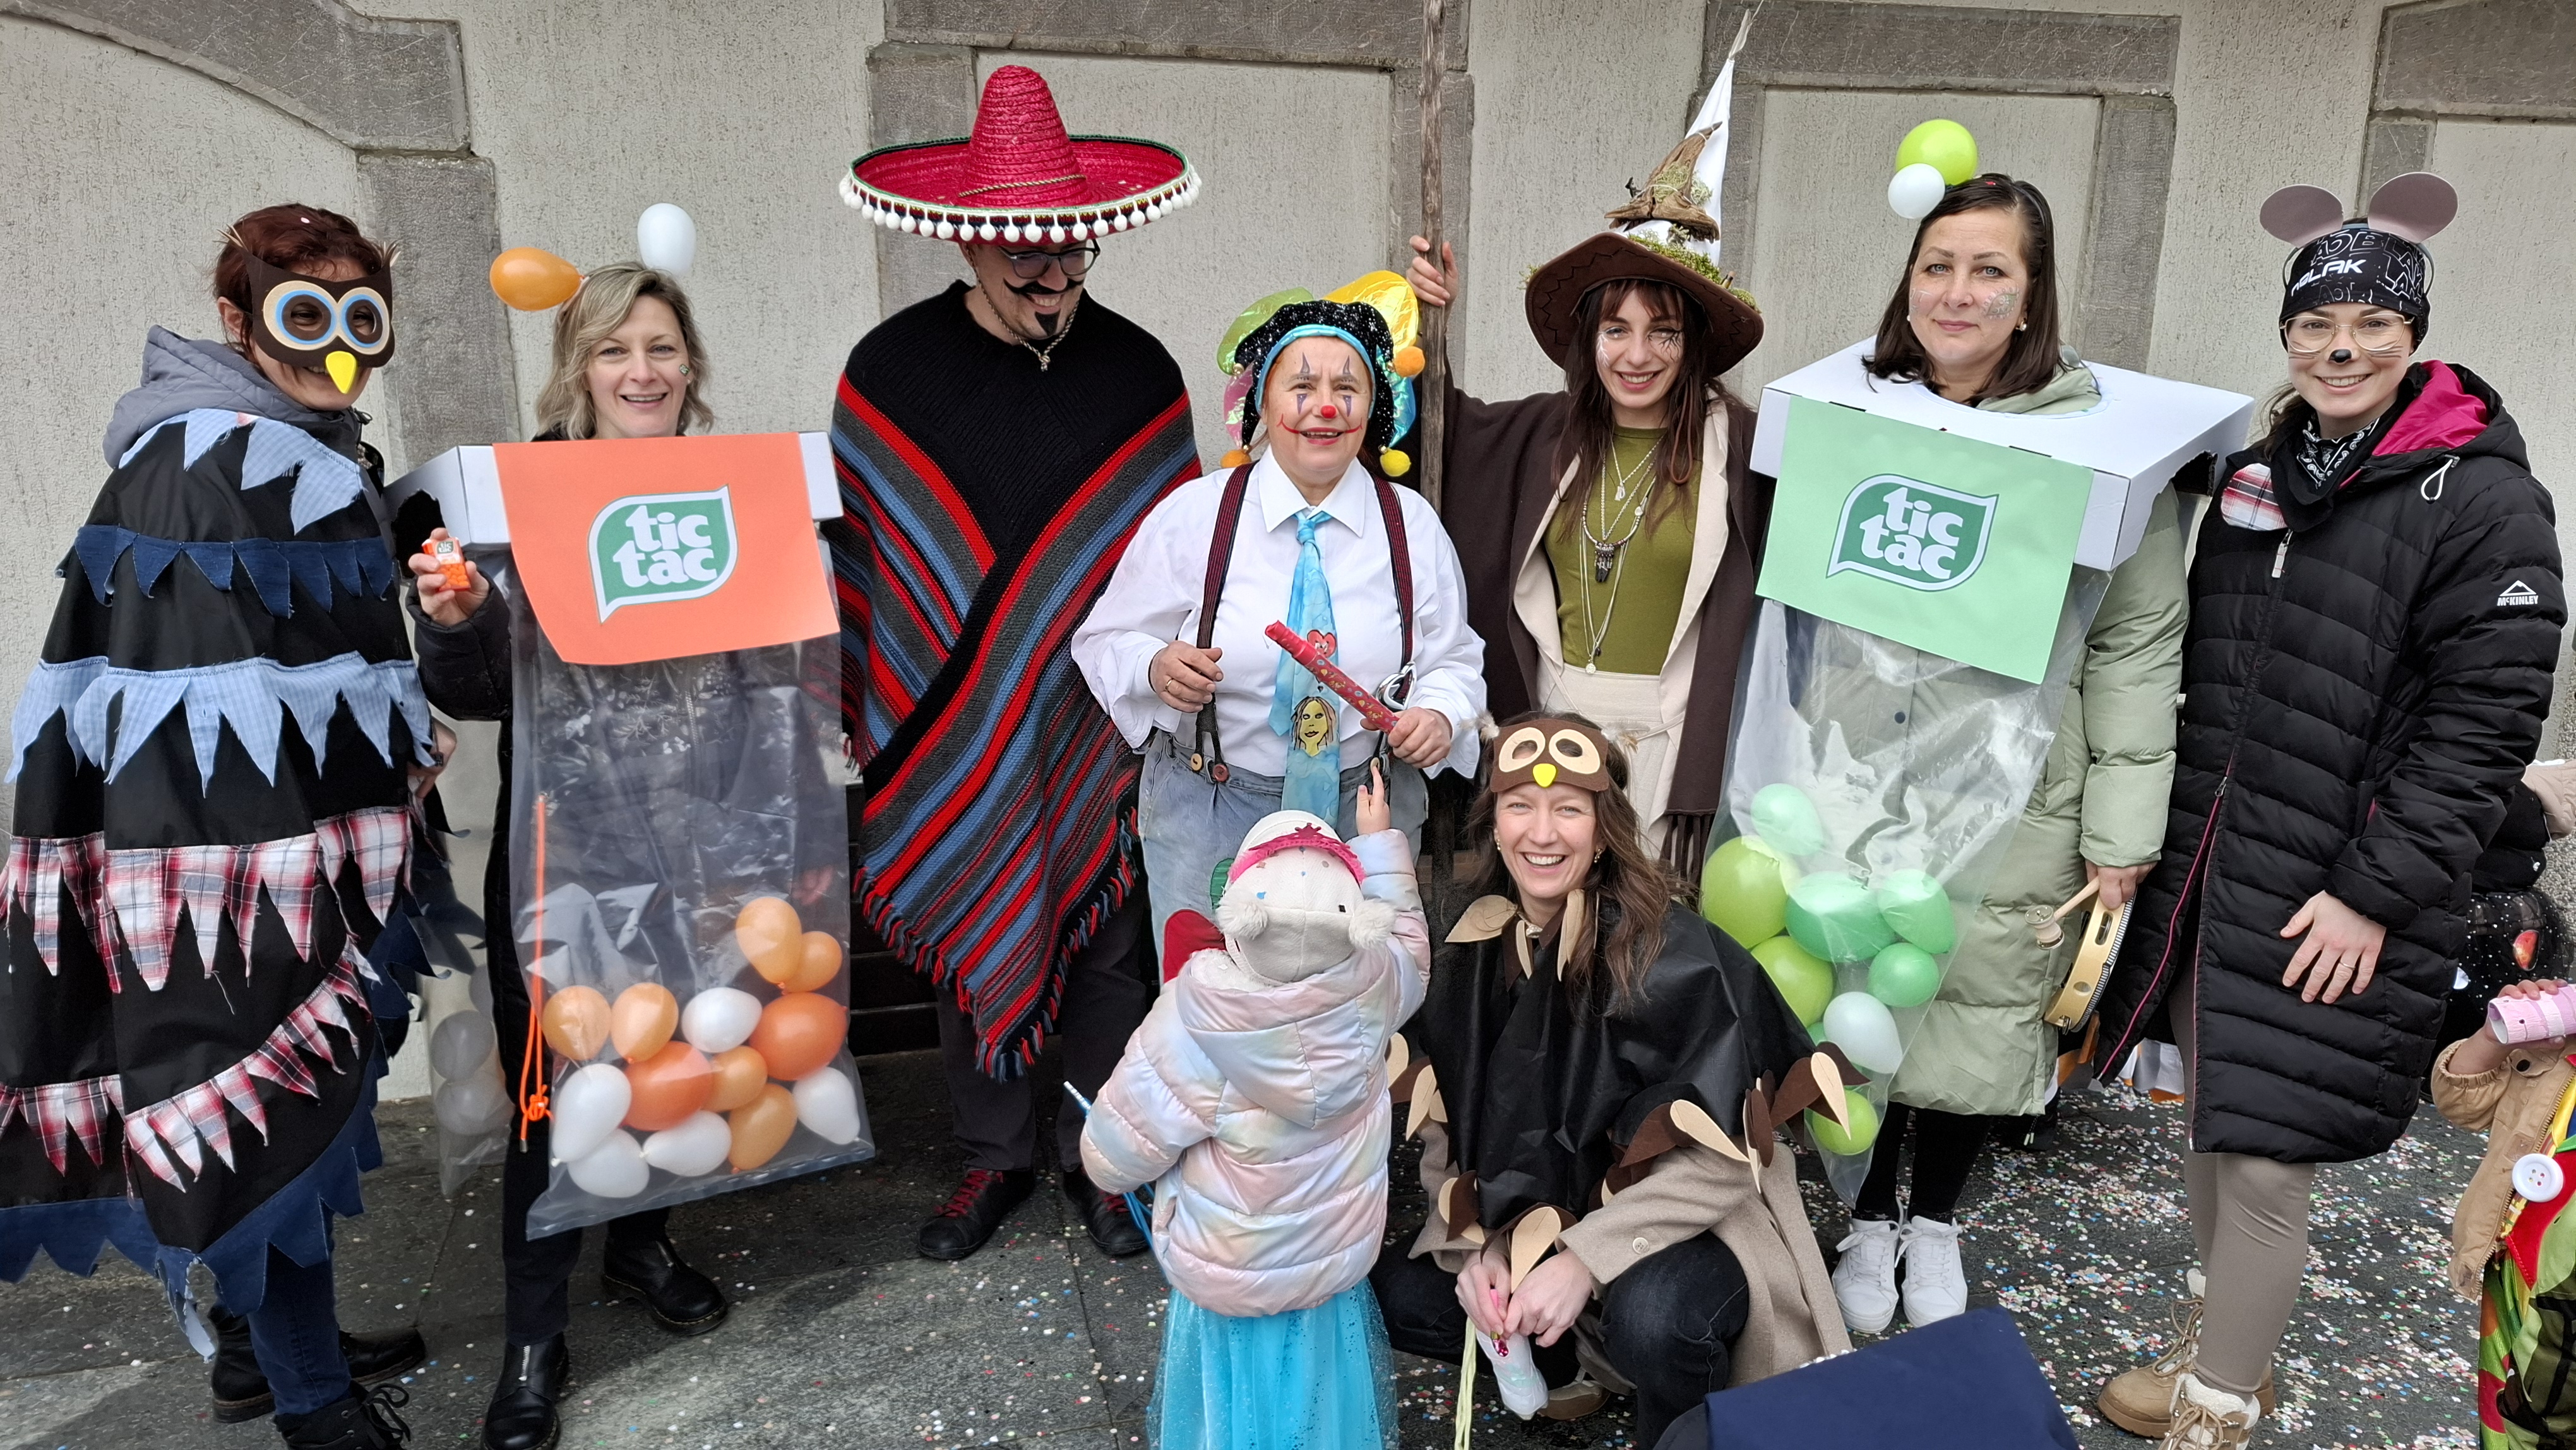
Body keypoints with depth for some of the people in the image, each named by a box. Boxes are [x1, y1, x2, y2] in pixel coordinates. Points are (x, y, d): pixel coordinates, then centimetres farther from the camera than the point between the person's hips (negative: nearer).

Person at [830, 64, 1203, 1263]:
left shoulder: (1140, 373, -3)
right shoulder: (890, 368, -5)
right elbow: (855, 553, 1)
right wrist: (860, 719, 2)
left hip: (1099, 725, 0)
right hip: (949, 738, 0)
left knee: (1104, 943, 11)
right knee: (965, 947, 13)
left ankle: (1099, 1155, 31)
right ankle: (996, 1154, 33)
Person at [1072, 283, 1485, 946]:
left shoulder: (1412, 524, 0)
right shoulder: (1191, 514, -6)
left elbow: (1453, 662, 5)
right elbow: (1105, 641, -1)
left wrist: (1441, 714, -17)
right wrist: (1157, 667, -22)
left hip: (1368, 808, 2)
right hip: (1208, 810, -1)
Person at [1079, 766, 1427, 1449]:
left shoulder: (1193, 1021, -30)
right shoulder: (1372, 989, -22)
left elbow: (1114, 1155, -19)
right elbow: (1409, 945, 4)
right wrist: (1381, 843, 13)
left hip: (1221, 1282, -3)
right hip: (1339, 1265, 3)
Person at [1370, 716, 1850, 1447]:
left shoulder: (1669, 951, -21)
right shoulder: (1475, 951, -5)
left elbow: (1720, 1159, -21)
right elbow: (1446, 1130, 1)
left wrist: (1586, 1257, -26)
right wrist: (1480, 1246, -14)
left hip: (1691, 1219, -5)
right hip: (1528, 1221, 5)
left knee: (1653, 1319, -35)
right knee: (1395, 1295, -11)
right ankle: (1556, 1363, 16)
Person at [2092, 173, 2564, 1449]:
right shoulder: (2258, 471, 9)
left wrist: (2376, 894, -16)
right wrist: (2159, 838, 13)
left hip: (2334, 902, -6)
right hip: (2206, 865, 6)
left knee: (2265, 1159, -1)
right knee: (2209, 1126, 17)